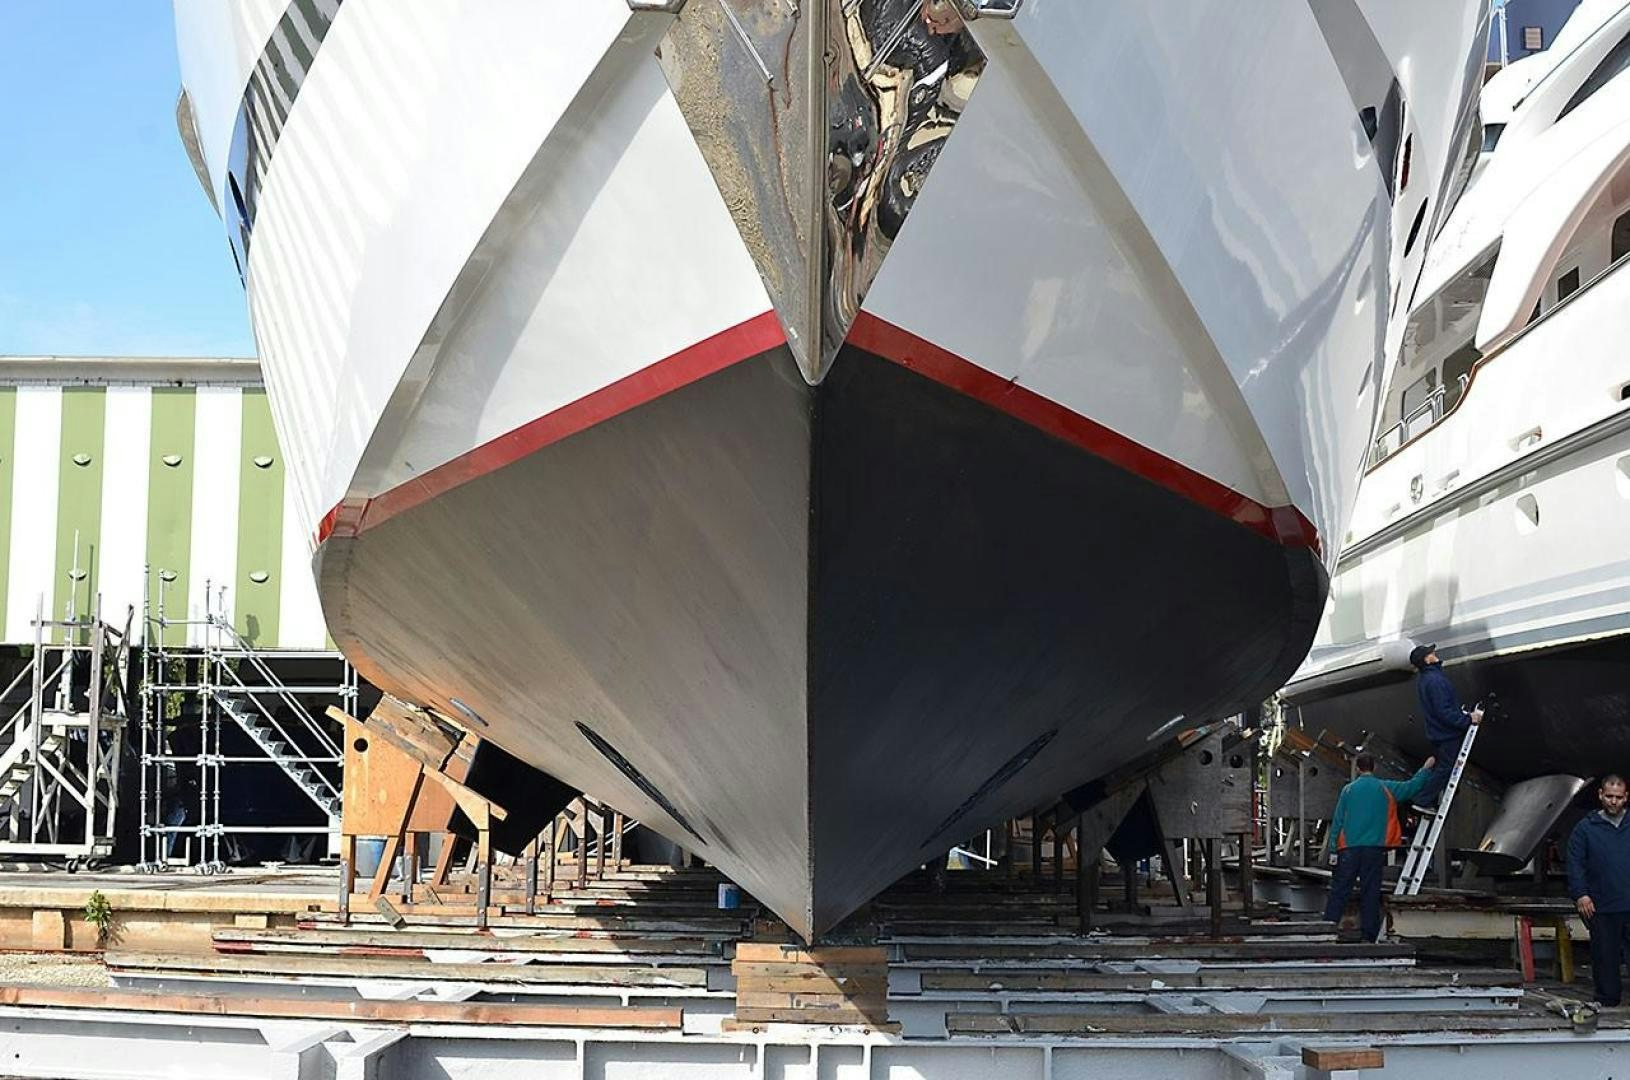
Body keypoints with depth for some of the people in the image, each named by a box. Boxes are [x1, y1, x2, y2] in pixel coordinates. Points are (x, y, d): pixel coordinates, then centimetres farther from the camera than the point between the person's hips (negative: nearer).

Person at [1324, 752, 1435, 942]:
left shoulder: (1348, 790, 3)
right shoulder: (1386, 789, 2)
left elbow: (1337, 820, 1)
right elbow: (1411, 786, 11)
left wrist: (1332, 848, 3)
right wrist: (1426, 769, 27)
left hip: (1349, 849, 0)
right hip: (1375, 848, 0)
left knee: (1339, 891, 1)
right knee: (1370, 893, 4)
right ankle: (1369, 935, 4)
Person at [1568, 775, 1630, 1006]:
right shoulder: (1585, 828, 6)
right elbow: (1575, 864, 3)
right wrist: (1580, 894, -8)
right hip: (1602, 908, 0)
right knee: (1605, 957, 6)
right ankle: (1607, 1001, 16)